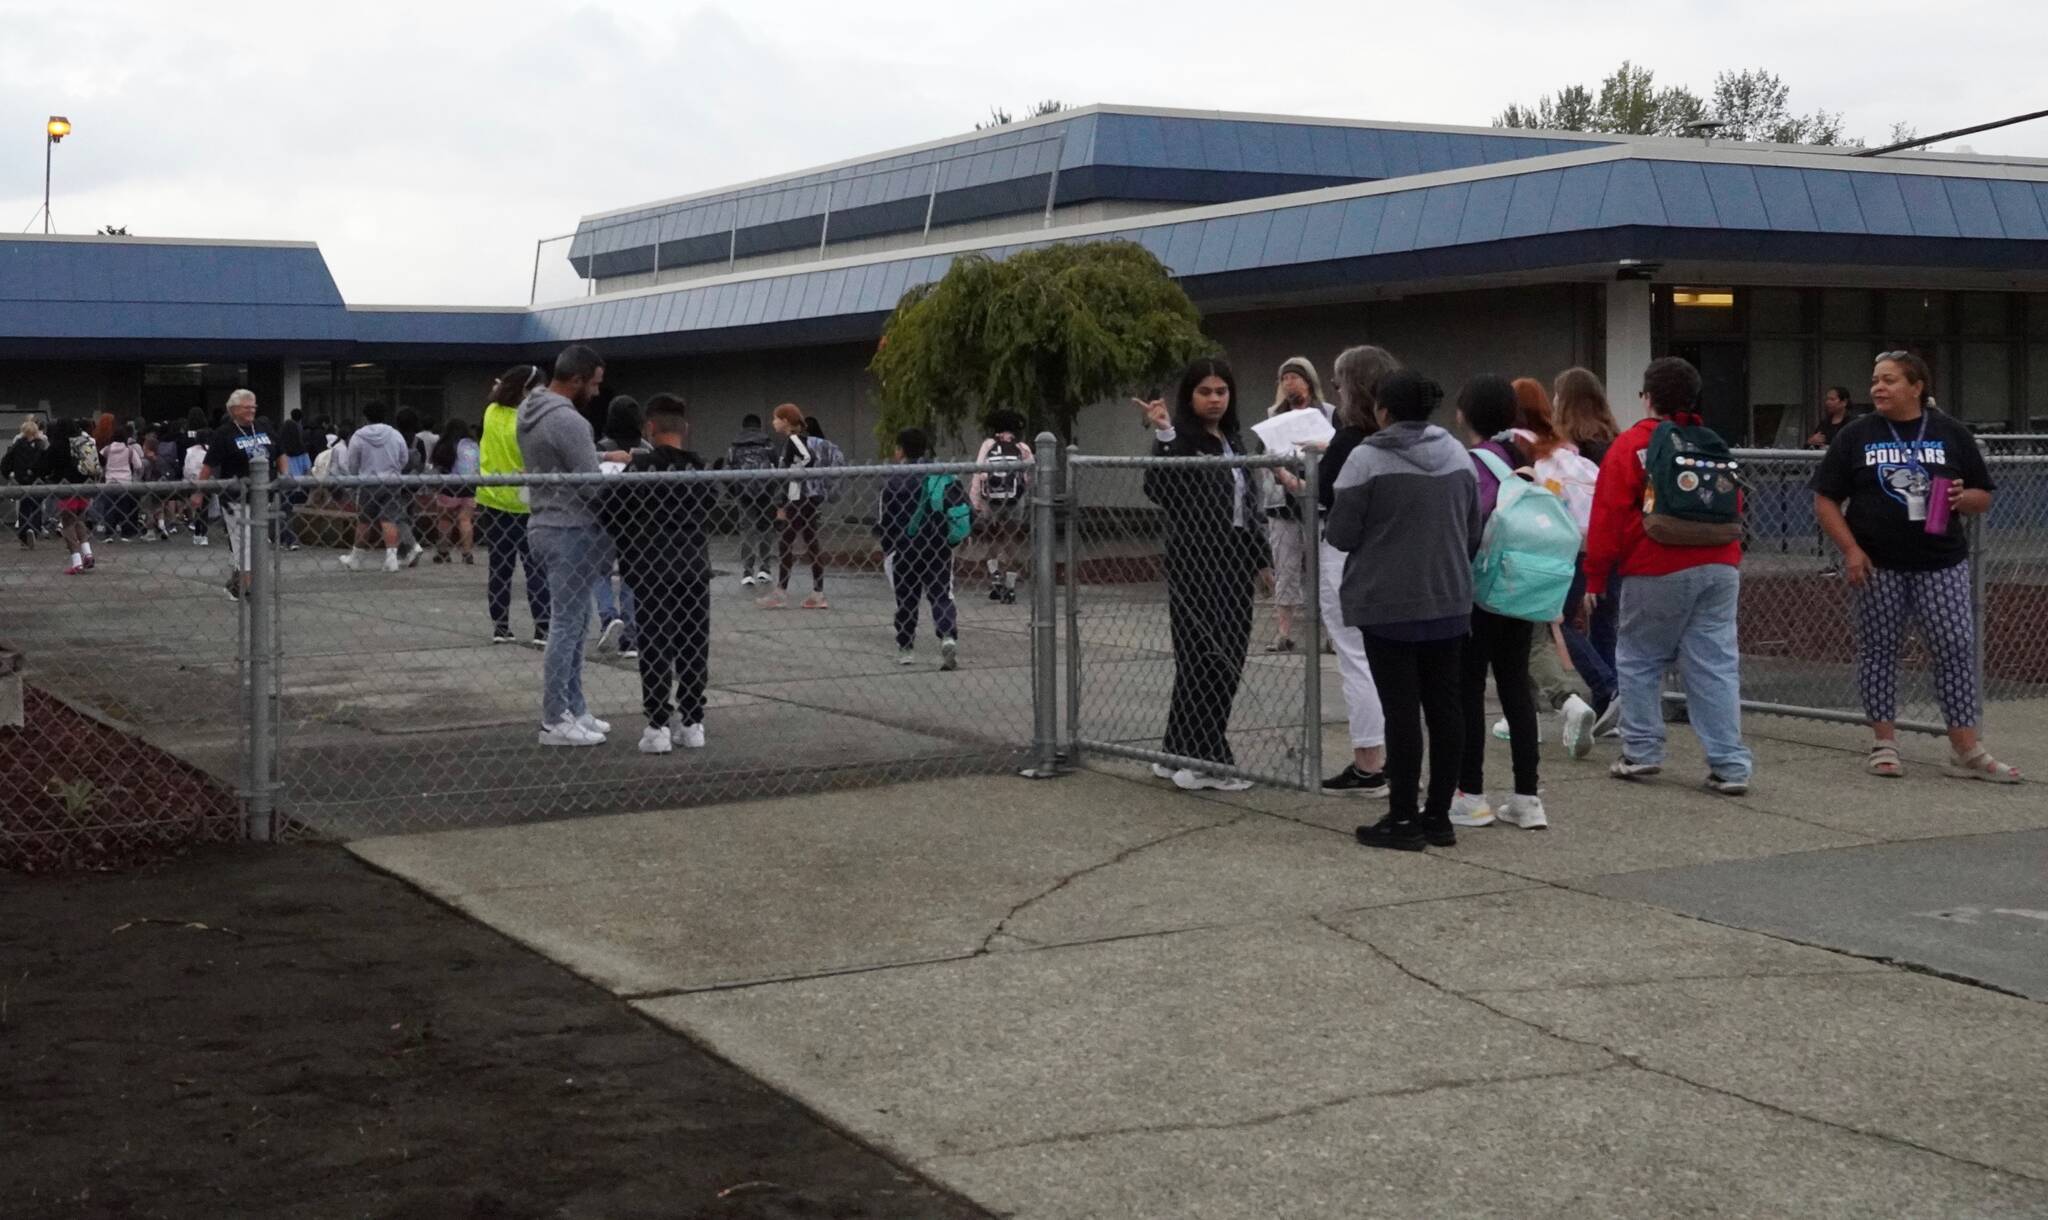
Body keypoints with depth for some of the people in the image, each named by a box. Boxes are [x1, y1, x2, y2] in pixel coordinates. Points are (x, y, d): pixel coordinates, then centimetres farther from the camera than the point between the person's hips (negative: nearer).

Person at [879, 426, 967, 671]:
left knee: (906, 599, 12)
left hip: (905, 550, -2)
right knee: (942, 596, 9)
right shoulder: (945, 475, 2)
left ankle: (906, 649, 20)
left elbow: (882, 522, -10)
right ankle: (948, 637, -14)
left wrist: (888, 547, 7)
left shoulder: (893, 481, -10)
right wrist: (949, 539, 13)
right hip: (939, 550, 3)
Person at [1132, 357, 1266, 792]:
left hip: (1234, 562, 8)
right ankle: (1204, 761, 0)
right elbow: (1157, 490, -24)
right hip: (1196, 563, -8)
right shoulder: (1182, 439, -9)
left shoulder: (1233, 441, 16)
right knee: (1205, 660, -6)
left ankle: (1178, 755, 18)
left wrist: (1262, 555, 20)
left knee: (1227, 661, 10)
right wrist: (1163, 437, -34)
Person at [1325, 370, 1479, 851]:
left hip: (1388, 604, -5)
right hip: (1449, 601, 6)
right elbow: (1473, 531, 13)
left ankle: (1404, 819, 2)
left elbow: (1341, 534, -10)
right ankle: (1439, 815, 14)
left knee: (1401, 709, -2)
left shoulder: (1368, 459, -13)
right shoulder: (1458, 455, 7)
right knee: (1444, 706, 9)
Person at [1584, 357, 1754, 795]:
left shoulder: (1631, 445, -2)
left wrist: (1596, 577, 0)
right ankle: (1731, 766, -1)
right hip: (1720, 568, 4)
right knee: (1716, 666, 3)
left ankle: (1641, 752, 11)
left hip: (1658, 573, -4)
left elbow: (1608, 515, -5)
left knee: (1638, 661, 11)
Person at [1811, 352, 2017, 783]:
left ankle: (1966, 749, 1)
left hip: (1941, 564, 0)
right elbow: (1825, 500, 2)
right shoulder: (1856, 435, 3)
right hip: (1877, 566, 0)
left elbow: (1983, 497, 10)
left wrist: (1962, 498, -13)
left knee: (1957, 649, -3)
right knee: (1878, 650, 4)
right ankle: (1884, 743, 14)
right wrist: (1851, 549, -9)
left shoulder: (1951, 433, 5)